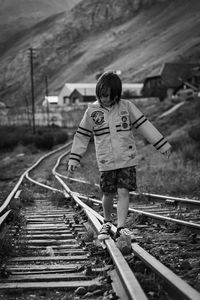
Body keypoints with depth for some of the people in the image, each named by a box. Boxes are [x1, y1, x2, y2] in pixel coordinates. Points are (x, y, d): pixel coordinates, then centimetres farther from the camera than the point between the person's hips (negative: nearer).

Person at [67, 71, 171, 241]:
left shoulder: (127, 107, 0)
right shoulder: (92, 111, 0)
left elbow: (144, 125, 2)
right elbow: (82, 136, 6)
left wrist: (162, 144, 0)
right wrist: (74, 159, 3)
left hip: (127, 158, 0)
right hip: (106, 161, 0)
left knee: (123, 192, -8)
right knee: (108, 194, 7)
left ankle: (121, 227, -4)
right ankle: (107, 223, 30)